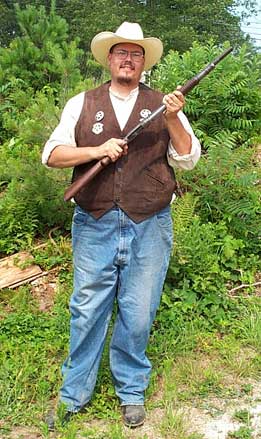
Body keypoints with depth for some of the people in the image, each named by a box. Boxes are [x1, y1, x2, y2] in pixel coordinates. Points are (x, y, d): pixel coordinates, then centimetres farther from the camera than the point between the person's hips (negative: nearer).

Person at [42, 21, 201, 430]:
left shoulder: (163, 105, 9)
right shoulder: (82, 104, 9)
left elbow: (189, 159, 3)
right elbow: (52, 153, 3)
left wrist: (174, 119, -13)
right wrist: (97, 150, -12)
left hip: (149, 228, 0)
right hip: (95, 226, 0)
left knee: (138, 315, 7)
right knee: (87, 310, 5)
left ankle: (131, 391, 27)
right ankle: (74, 393, 22)